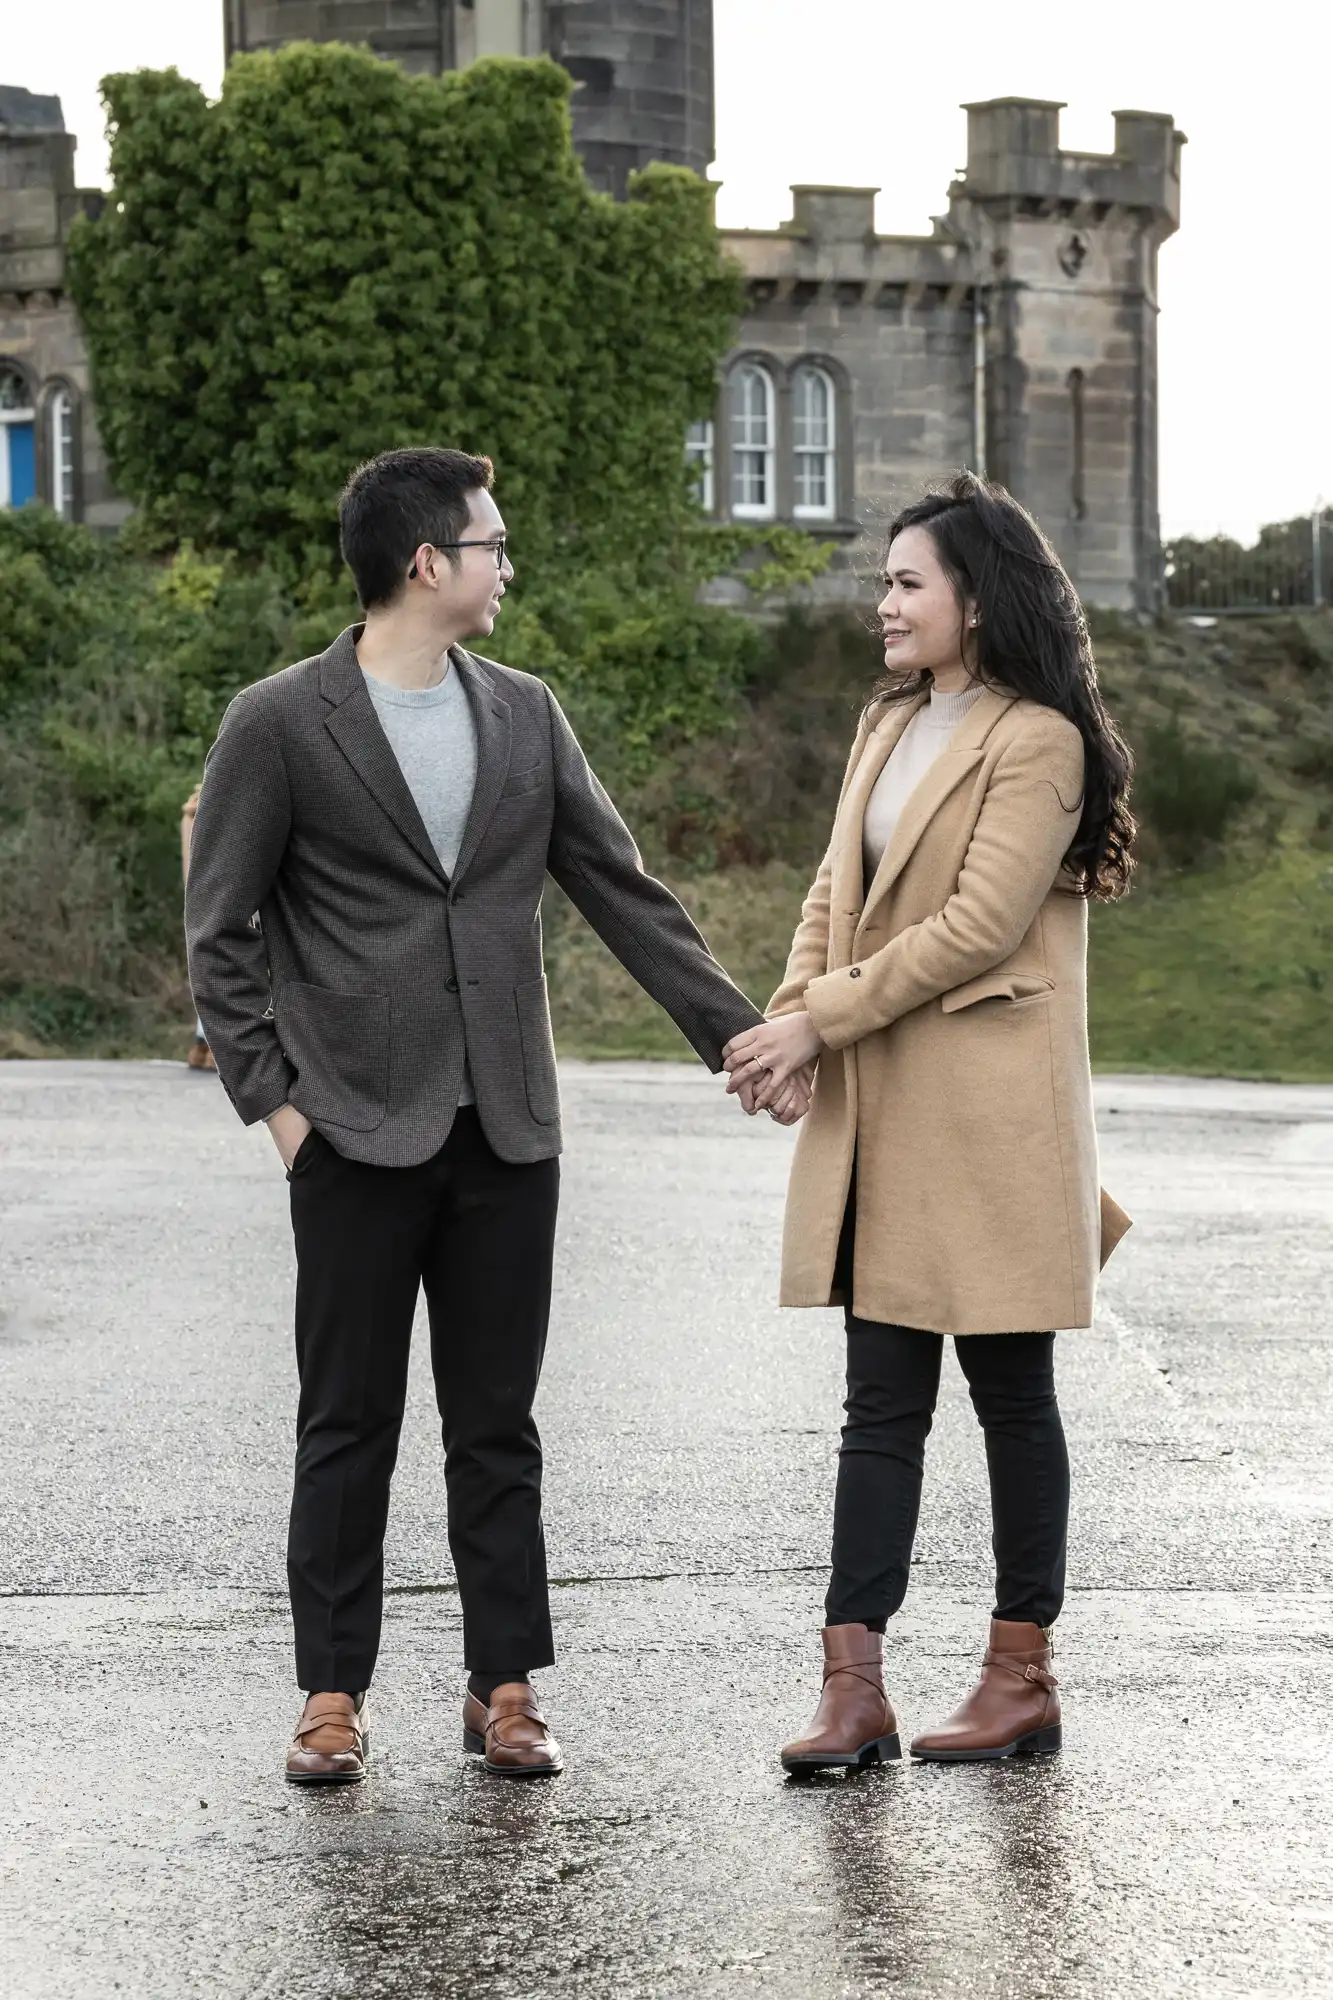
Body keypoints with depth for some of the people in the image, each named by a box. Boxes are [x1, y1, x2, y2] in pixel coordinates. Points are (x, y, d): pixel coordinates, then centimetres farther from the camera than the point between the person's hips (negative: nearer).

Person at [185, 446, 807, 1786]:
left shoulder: (525, 717, 10)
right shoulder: (279, 725, -4)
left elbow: (626, 896, 12)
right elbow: (220, 934, -1)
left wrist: (741, 1038, 7)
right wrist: (271, 1097, -7)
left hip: (505, 1130, 4)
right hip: (359, 1131, -4)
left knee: (498, 1428, 7)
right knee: (347, 1428, 3)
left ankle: (504, 1690, 14)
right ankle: (332, 1698, 12)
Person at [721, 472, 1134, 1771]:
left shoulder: (1036, 741, -10)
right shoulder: (889, 725, 16)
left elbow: (980, 922, -17)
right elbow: (837, 890, 15)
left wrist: (822, 1021, -14)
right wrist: (786, 1020, -3)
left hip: (986, 1108, -8)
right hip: (878, 1110, 8)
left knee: (1011, 1395, 3)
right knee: (881, 1399, 5)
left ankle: (1023, 1681, 12)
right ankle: (853, 1689, 3)